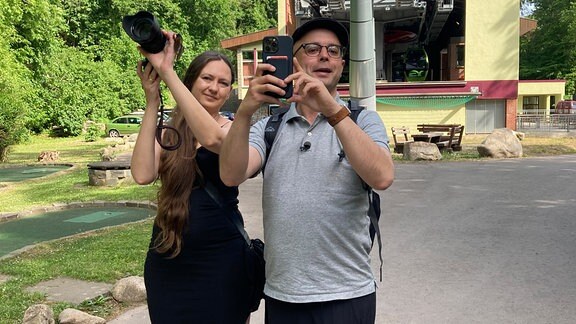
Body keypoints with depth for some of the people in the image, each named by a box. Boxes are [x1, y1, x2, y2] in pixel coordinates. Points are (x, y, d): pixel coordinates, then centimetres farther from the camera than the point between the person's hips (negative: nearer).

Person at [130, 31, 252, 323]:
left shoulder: (233, 129, -4)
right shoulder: (170, 133, 4)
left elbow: (211, 137, -30)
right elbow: (143, 174, -16)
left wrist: (167, 72, -29)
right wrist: (152, 101, -15)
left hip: (220, 258, -3)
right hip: (166, 260, 3)